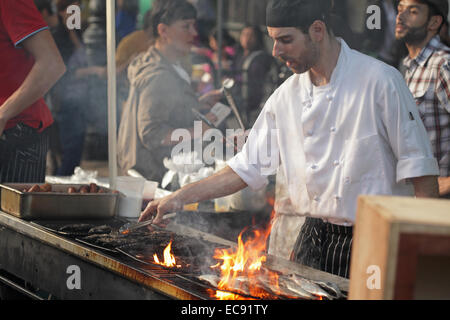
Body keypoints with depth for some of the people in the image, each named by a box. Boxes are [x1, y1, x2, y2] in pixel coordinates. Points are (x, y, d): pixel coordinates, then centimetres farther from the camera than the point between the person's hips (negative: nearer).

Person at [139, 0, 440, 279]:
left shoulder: (379, 80, -10)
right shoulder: (287, 96, 6)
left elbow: (418, 164, -9)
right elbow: (249, 166, 14)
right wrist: (180, 198, 8)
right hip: (314, 240, 5)